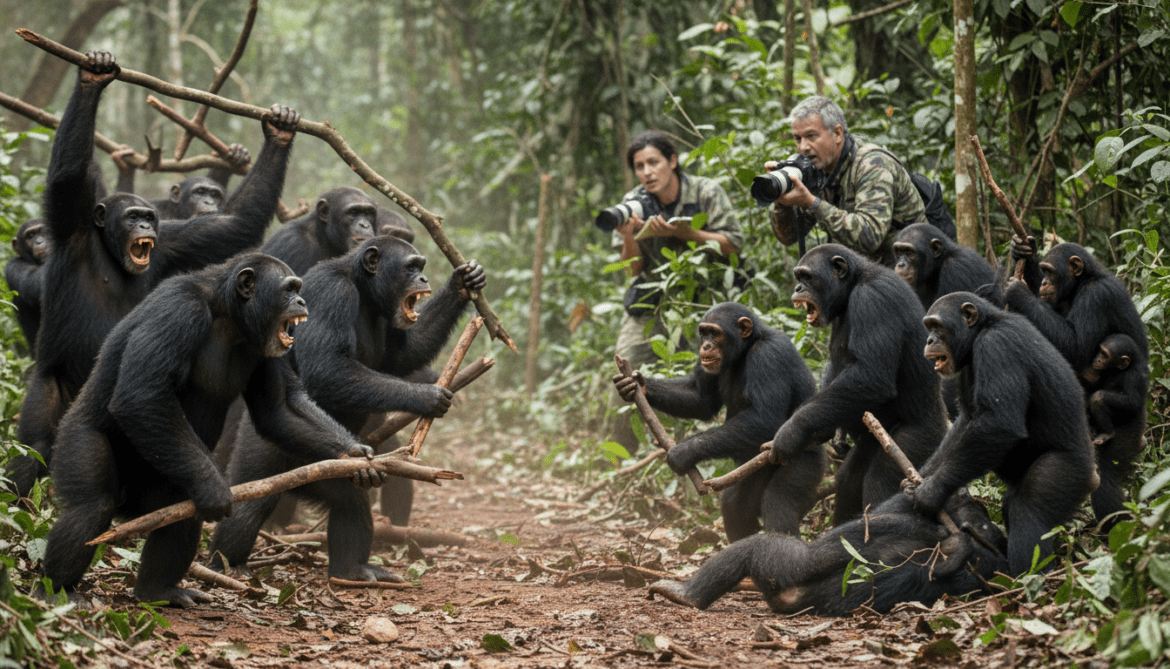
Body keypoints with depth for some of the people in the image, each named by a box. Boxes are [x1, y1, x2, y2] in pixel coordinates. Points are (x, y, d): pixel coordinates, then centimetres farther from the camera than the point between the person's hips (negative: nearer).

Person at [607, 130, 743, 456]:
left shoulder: (706, 193, -10)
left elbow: (732, 245, -13)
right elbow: (634, 269, -1)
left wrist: (681, 232, -24)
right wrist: (628, 236, -22)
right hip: (649, 305, 3)